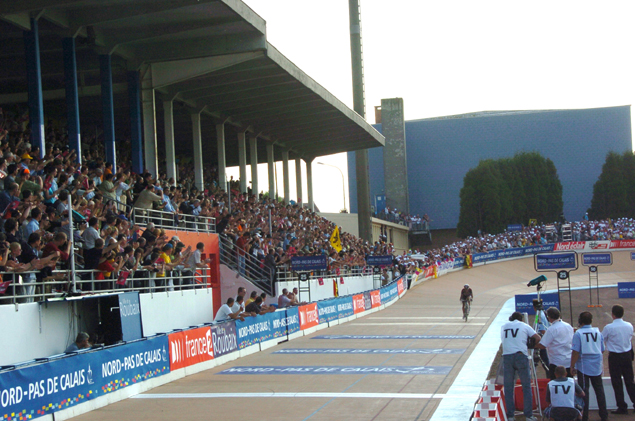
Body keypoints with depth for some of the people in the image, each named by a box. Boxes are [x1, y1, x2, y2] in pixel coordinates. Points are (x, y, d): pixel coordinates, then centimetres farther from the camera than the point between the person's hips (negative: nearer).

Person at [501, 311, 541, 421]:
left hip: (507, 356, 2)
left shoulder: (504, 327, 19)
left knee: (508, 387, 8)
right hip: (521, 356, -2)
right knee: (526, 386, 6)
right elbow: (538, 338, 4)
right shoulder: (524, 326, 10)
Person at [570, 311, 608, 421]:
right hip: (597, 366, 4)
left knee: (584, 391, 3)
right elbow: (602, 350, 9)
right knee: (599, 389, 14)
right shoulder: (598, 332, 1)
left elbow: (575, 352, -16)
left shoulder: (578, 333, -11)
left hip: (583, 366, -4)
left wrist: (572, 366, -8)